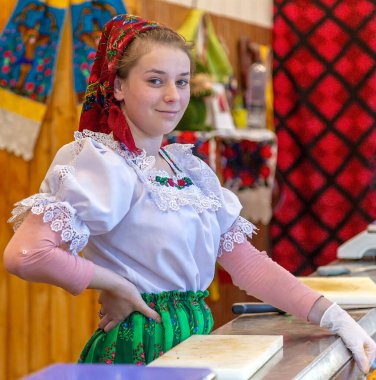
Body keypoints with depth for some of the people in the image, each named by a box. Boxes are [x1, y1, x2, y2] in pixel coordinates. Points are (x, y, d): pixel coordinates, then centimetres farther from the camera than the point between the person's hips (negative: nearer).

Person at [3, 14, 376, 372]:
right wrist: (115, 286, -14)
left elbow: (245, 260, 7)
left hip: (192, 345, 7)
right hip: (138, 350, -7)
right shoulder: (101, 161, -13)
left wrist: (334, 318, -2)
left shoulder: (190, 169, 9)